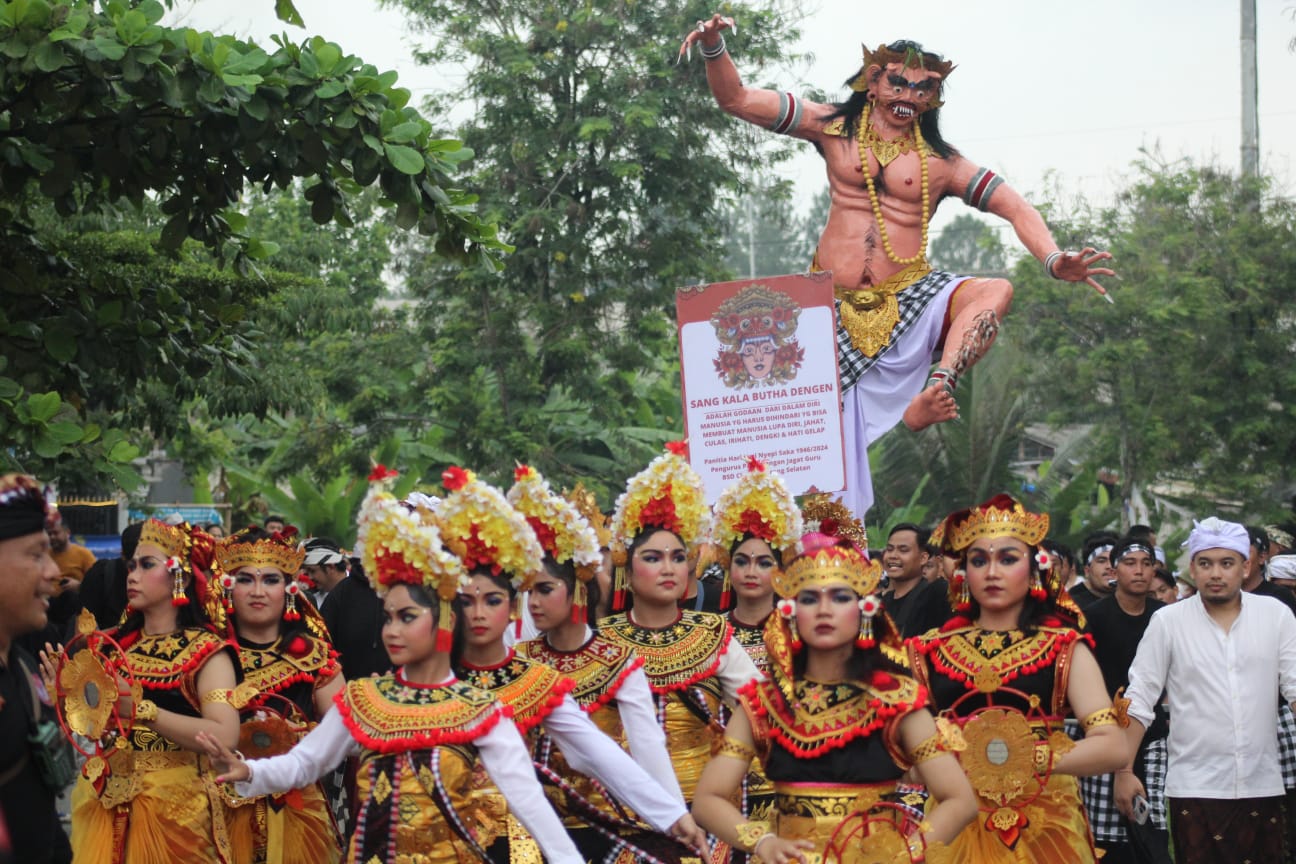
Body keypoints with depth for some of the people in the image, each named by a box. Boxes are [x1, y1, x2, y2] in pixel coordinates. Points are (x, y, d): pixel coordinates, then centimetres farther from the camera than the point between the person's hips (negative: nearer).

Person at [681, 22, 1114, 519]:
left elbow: (1015, 208, 3)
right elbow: (736, 99, 7)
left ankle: (931, 399, -42)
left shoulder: (939, 161, 8)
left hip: (909, 300, 0)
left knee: (996, 291, -28)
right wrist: (714, 48, -11)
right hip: (836, 307, 0)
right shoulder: (833, 128, 9)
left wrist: (1053, 261, -15)